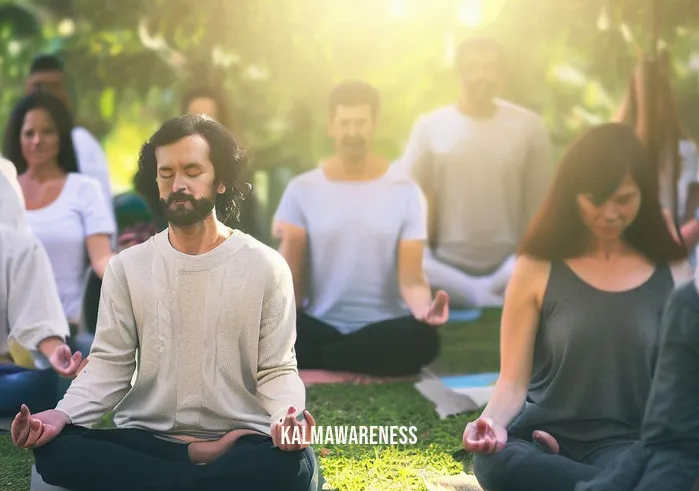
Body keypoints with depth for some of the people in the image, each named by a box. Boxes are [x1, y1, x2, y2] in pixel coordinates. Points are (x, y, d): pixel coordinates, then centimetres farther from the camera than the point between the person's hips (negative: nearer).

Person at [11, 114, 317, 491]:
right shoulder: (126, 266, 6)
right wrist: (63, 414, -18)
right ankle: (199, 460, -17)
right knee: (55, 451, -28)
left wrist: (287, 416, -24)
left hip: (241, 442, -2)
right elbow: (110, 363, 2)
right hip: (145, 439, 2)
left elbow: (276, 369, -1)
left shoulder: (267, 267, 1)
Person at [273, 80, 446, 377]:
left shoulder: (404, 191, 2)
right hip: (320, 328, -1)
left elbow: (410, 277, -6)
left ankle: (314, 367, -15)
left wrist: (424, 308, -30)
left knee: (422, 338, -34)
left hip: (383, 329, 1)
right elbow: (290, 288, -1)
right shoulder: (302, 190, 3)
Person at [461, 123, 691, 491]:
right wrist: (492, 421, -21)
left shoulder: (670, 272, 6)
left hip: (625, 443, -1)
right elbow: (513, 381, 1)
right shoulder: (537, 269, 2)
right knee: (495, 461, -38)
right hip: (543, 436, 1)